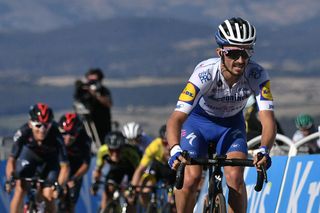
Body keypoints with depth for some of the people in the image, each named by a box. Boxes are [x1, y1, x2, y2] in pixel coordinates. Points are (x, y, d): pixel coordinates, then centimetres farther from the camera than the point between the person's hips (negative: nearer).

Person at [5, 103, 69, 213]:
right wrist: (10, 180, -42)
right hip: (29, 153, 1)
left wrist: (59, 186, -47)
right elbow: (12, 160, -27)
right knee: (20, 190, -15)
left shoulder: (56, 137, -37)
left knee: (48, 196, -11)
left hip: (50, 159, -1)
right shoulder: (23, 133, -35)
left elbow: (64, 166, -34)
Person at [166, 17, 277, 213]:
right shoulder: (205, 73, -36)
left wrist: (263, 151, -55)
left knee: (235, 178, -21)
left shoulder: (257, 76, -30)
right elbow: (176, 119, -40)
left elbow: (268, 121, -34)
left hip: (231, 124, 2)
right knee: (191, 177, -21)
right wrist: (175, 150, -59)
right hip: (198, 121, -2)